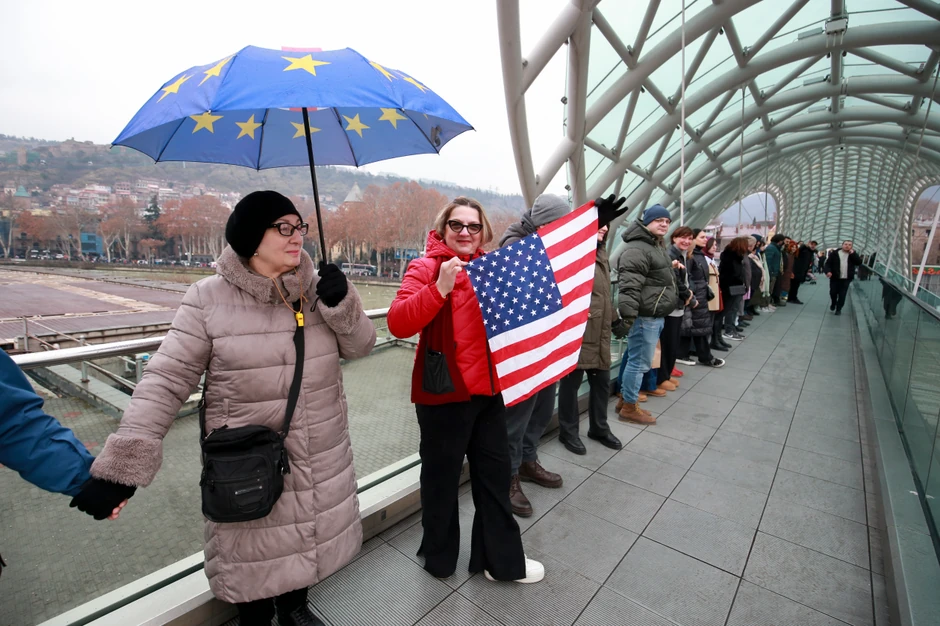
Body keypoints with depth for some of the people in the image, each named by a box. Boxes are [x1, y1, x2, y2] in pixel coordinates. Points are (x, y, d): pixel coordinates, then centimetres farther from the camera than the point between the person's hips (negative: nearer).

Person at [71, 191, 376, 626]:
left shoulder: (316, 287, -4)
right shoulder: (209, 299, -13)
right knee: (254, 549, 15)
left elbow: (359, 347, 0)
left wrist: (341, 304, -19)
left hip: (320, 458, 4)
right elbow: (166, 381, -12)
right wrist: (121, 465, -19)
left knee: (306, 535, 22)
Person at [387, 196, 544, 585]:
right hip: (444, 393, -5)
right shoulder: (426, 267, -8)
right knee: (441, 478, 14)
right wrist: (440, 287, -31)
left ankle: (500, 560, 37)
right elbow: (399, 324, -21)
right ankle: (439, 557, 40)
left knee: (495, 475, 17)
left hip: (488, 388, 6)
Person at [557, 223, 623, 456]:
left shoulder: (600, 254, 16)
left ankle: (599, 427, 35)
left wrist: (611, 319, 21)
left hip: (600, 332, 9)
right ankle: (568, 431, 23)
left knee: (602, 380, 17)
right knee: (572, 382, 5)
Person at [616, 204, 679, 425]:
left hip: (656, 316, 11)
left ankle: (626, 401, 26)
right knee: (640, 362, -3)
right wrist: (627, 315, -31)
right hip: (645, 317, -11)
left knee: (637, 360, 15)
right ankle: (629, 408, 9)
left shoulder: (658, 246, 19)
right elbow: (629, 285, -26)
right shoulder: (637, 249, -17)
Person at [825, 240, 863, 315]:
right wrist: (828, 271, -20)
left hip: (846, 279, 1)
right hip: (835, 278, -1)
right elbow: (828, 263, -3)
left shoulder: (853, 254, 5)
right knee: (833, 292, 6)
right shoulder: (835, 253, -1)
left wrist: (852, 253, -13)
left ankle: (839, 309, 11)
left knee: (842, 295, 1)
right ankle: (833, 304, 33)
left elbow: (859, 262, -8)